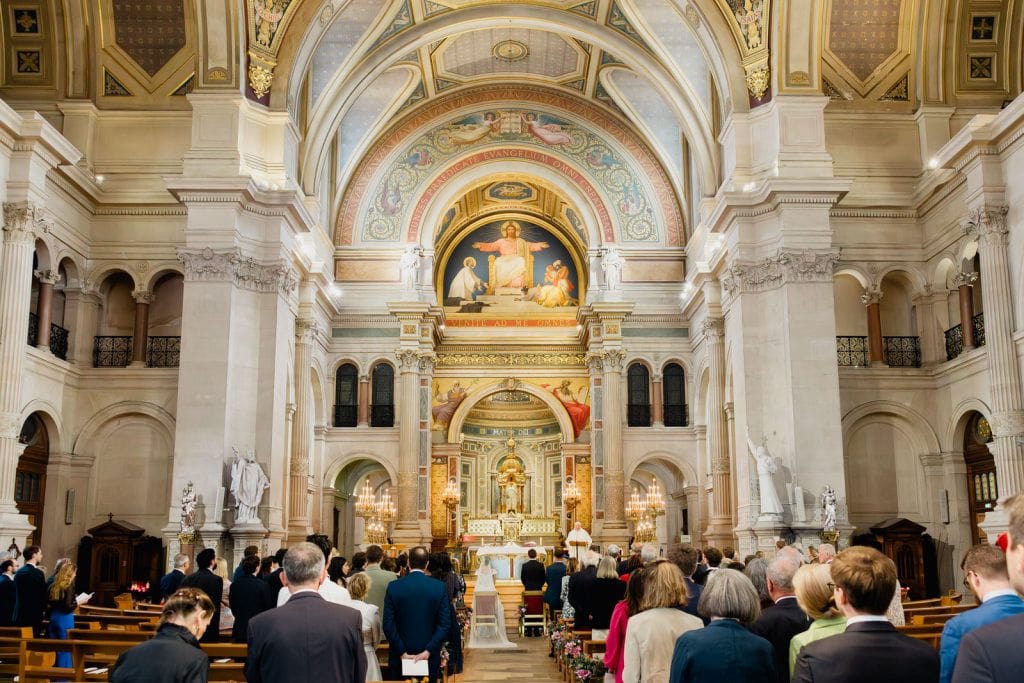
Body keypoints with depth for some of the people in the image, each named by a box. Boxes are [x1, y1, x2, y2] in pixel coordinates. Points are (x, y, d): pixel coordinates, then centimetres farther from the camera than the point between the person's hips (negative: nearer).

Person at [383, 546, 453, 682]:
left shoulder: (393, 587, -7)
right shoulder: (439, 587, -6)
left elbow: (388, 624, -10)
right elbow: (445, 624, -10)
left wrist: (402, 653, -7)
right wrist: (428, 651, -10)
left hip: (400, 657, 0)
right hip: (429, 657, 0)